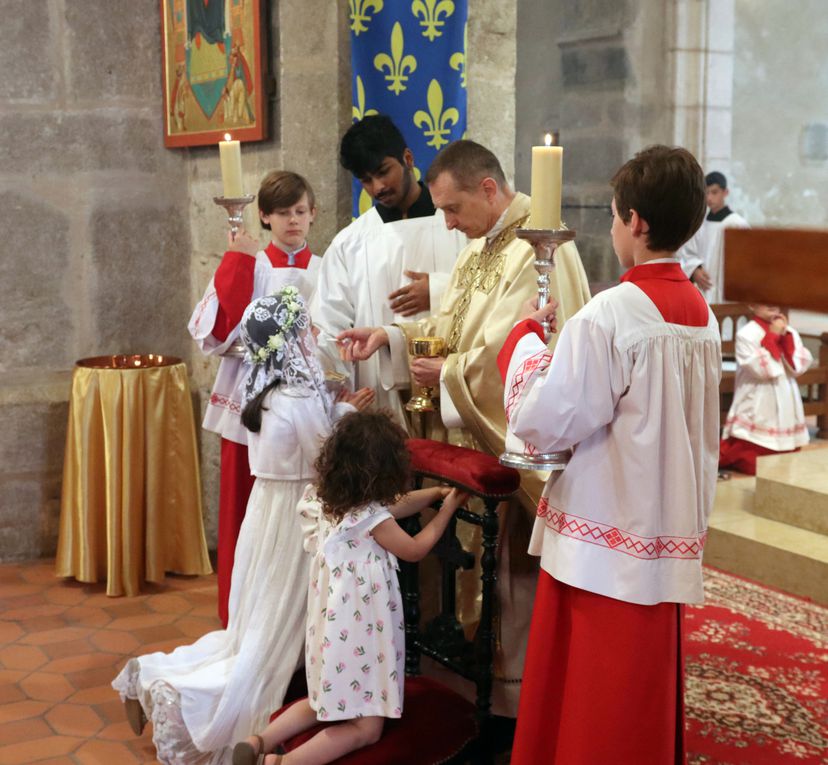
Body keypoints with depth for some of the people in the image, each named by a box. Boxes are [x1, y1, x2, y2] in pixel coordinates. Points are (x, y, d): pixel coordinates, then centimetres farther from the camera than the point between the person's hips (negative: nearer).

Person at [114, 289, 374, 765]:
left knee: (259, 628, 18)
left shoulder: (270, 390, 4)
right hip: (291, 517, -9)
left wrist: (339, 411, 8)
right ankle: (169, 693, -1)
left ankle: (155, 677, 16)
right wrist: (349, 415, 0)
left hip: (270, 507, 9)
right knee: (276, 635, 2)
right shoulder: (301, 399, -22)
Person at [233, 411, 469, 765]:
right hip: (358, 633, -8)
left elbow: (396, 505, 15)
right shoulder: (372, 518, -22)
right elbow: (415, 549, -5)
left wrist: (438, 492, 17)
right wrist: (447, 510, 6)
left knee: (327, 701, 25)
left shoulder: (329, 502, 1)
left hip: (331, 627, 8)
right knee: (365, 727, 4)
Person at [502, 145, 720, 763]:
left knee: (588, 712, 6)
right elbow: (693, 425, 12)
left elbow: (542, 422, -17)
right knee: (647, 701, 20)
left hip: (603, 539, -7)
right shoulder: (702, 314, 5)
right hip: (672, 535, 8)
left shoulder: (608, 316, -19)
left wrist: (526, 336, -3)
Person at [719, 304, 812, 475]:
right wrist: (772, 337, -15)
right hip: (757, 411, -6)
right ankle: (725, 455, 22)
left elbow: (799, 367, -2)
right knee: (753, 466, -4)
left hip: (786, 408, 6)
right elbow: (762, 370, -18)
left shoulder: (789, 331, 7)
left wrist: (786, 336, -8)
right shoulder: (746, 334, -10)